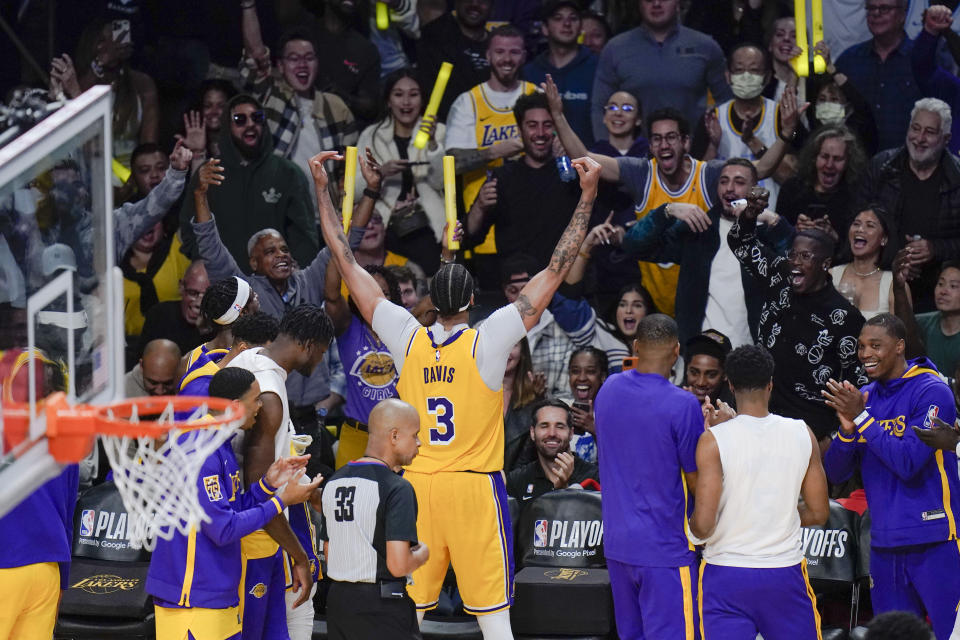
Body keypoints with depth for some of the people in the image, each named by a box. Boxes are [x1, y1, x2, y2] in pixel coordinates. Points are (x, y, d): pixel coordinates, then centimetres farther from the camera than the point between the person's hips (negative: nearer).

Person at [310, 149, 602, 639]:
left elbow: (347, 263, 5)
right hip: (474, 488, -3)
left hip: (415, 487, 3)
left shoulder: (407, 339, -1)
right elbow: (556, 270, -7)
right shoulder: (488, 341, -8)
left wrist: (322, 191, 11)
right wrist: (587, 197, -5)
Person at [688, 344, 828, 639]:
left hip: (727, 575, -3)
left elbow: (703, 523, -16)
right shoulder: (802, 434, -1)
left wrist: (694, 532, 7)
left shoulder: (714, 440, -12)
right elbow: (818, 513, 5)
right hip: (786, 572, 3)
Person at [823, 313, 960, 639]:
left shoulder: (932, 392, -8)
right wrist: (847, 428, -9)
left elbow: (908, 463, -18)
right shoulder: (865, 397, 12)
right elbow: (834, 473, 8)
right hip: (885, 545, 7)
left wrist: (862, 418, -16)